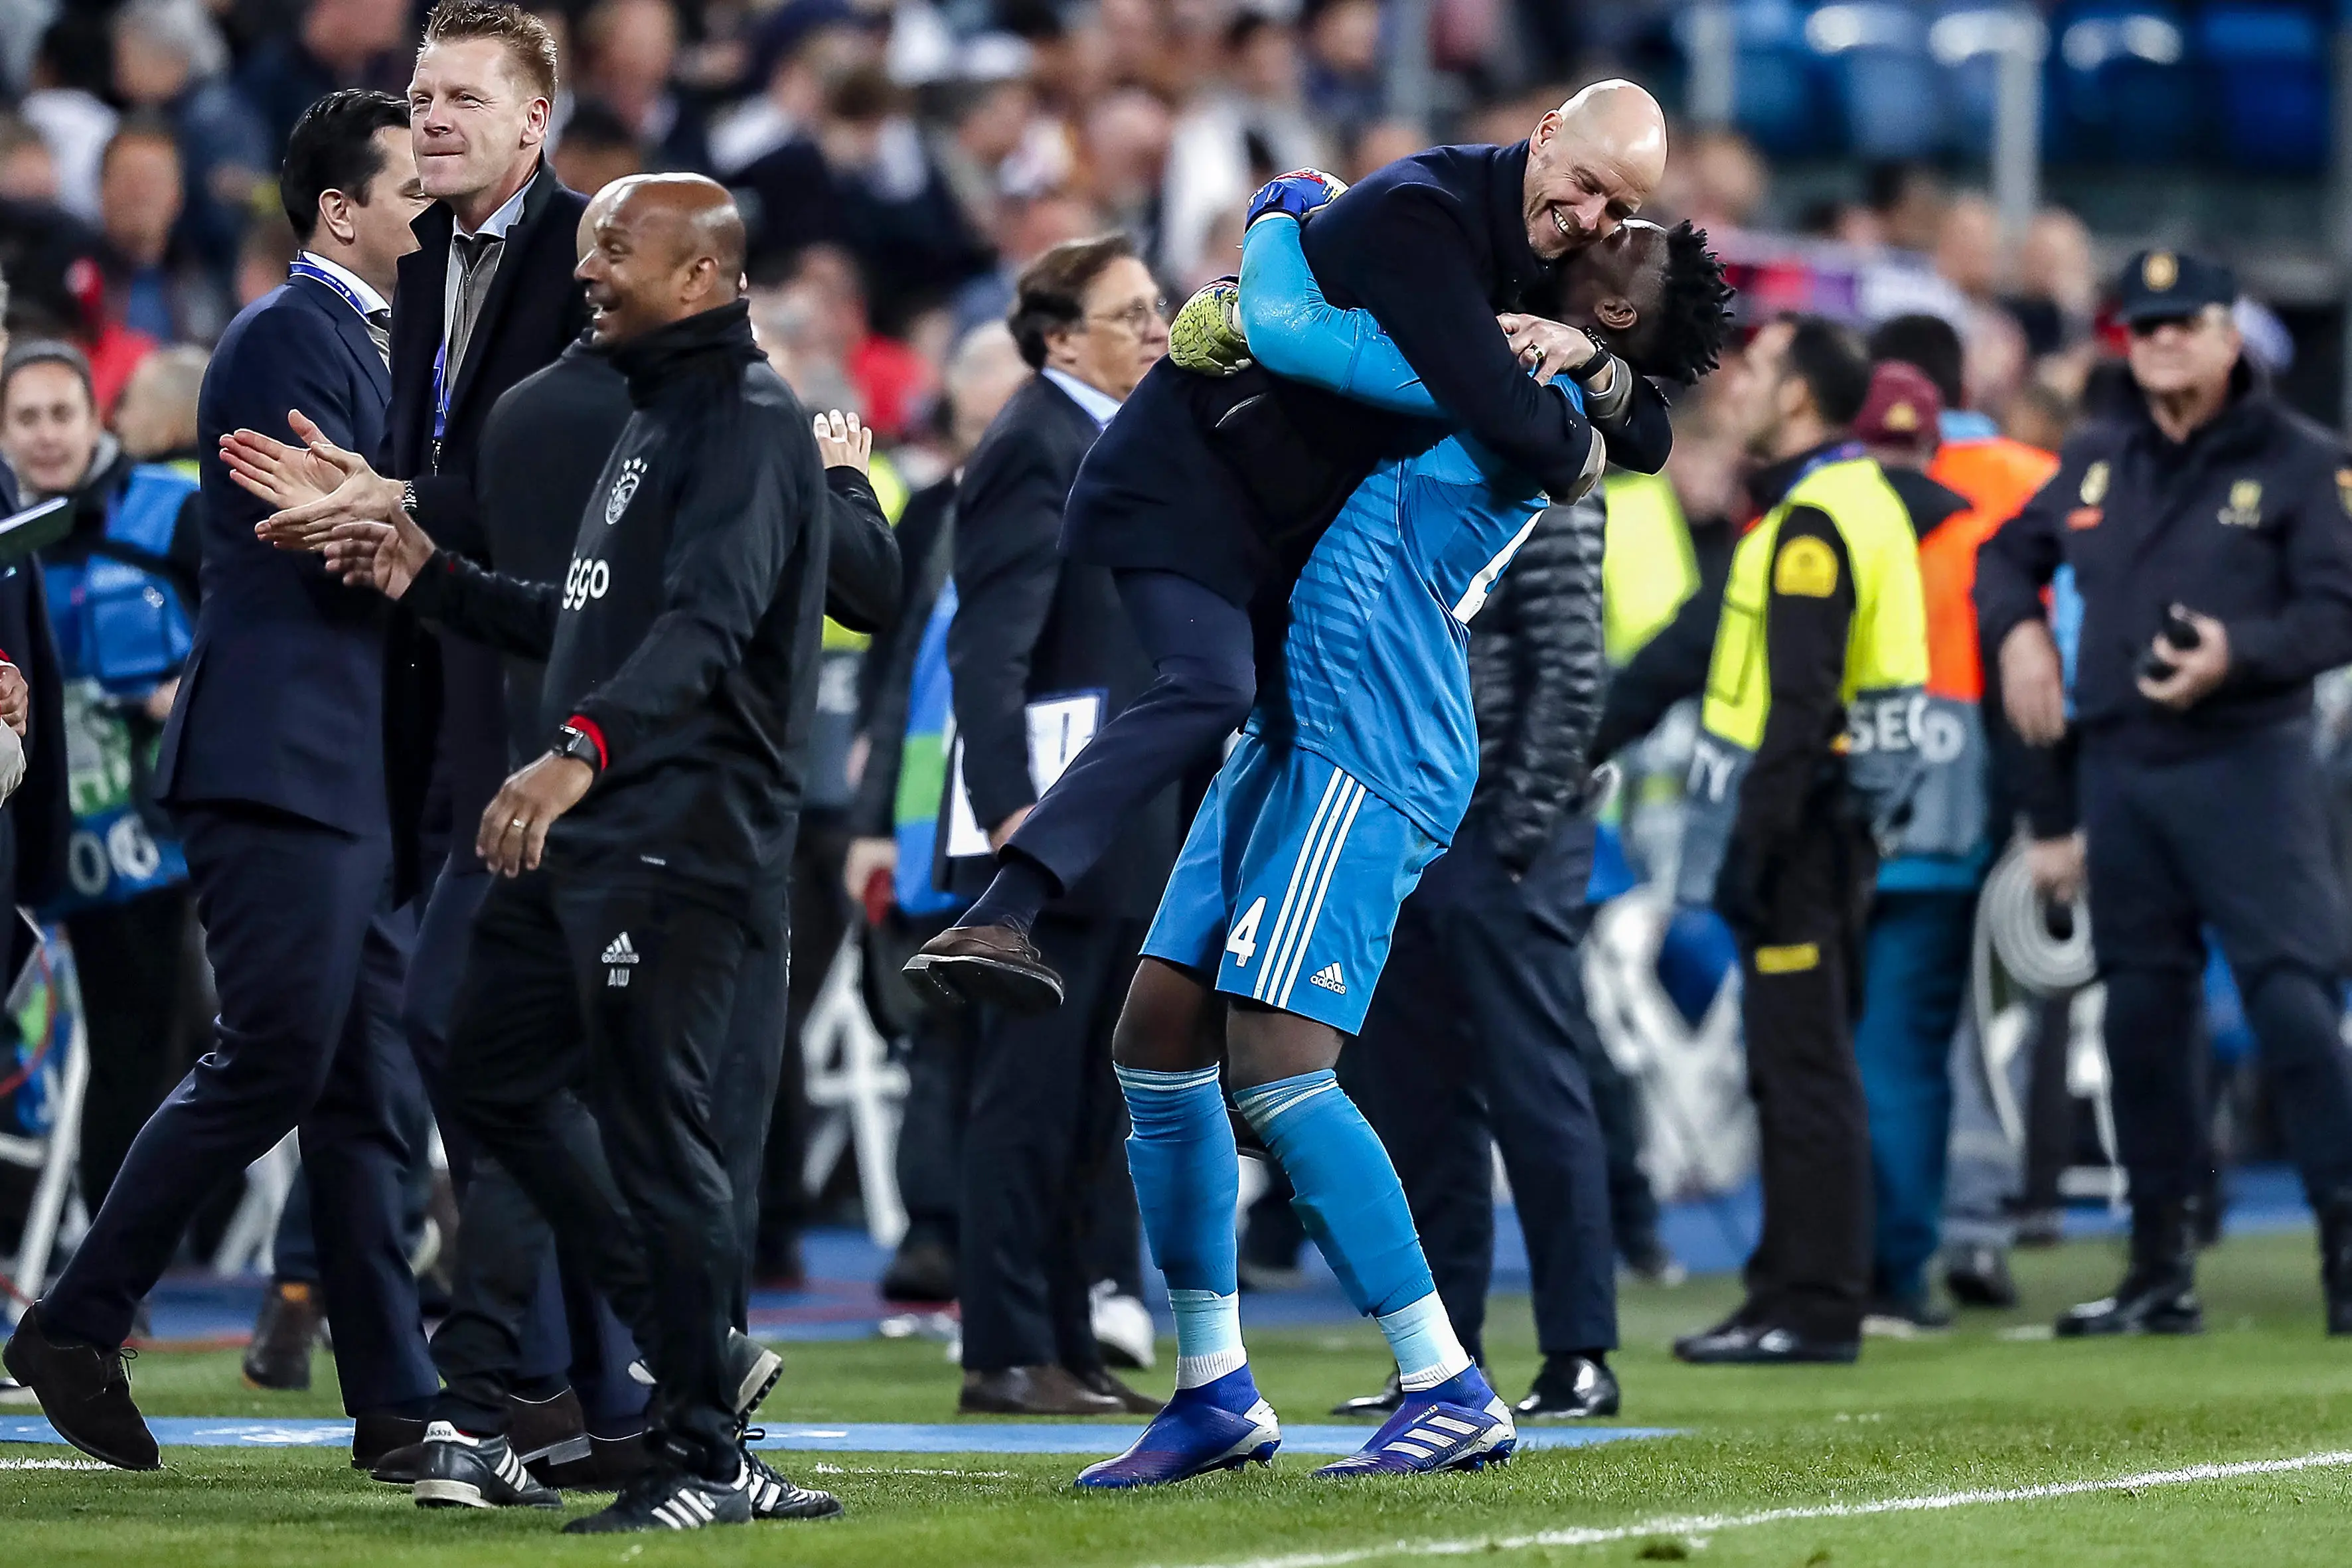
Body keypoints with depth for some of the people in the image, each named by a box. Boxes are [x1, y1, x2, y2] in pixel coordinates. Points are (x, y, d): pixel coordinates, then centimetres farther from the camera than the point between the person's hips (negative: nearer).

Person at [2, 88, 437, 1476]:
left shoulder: (349, 341, 20)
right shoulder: (288, 336, -10)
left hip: (350, 781, 10)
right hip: (282, 763, -10)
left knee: (368, 1095, 6)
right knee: (270, 1066, -10)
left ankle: (396, 1399, 5)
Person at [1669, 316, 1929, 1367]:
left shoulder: (1812, 524, -15)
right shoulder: (1862, 499, 17)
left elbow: (1802, 703, -22)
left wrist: (1755, 844, -21)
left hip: (1804, 817, -11)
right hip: (1841, 818, 11)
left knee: (1801, 1067, -8)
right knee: (1803, 1066, 14)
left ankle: (1811, 1307, -8)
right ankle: (1798, 1295, 19)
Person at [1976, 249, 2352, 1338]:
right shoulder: (2094, 464, 14)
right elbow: (2008, 553, 29)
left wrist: (2240, 654, -24)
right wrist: (2018, 632, 9)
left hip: (2245, 763, -6)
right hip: (2119, 768, 6)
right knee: (2141, 1013, 8)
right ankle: (2160, 1269, 15)